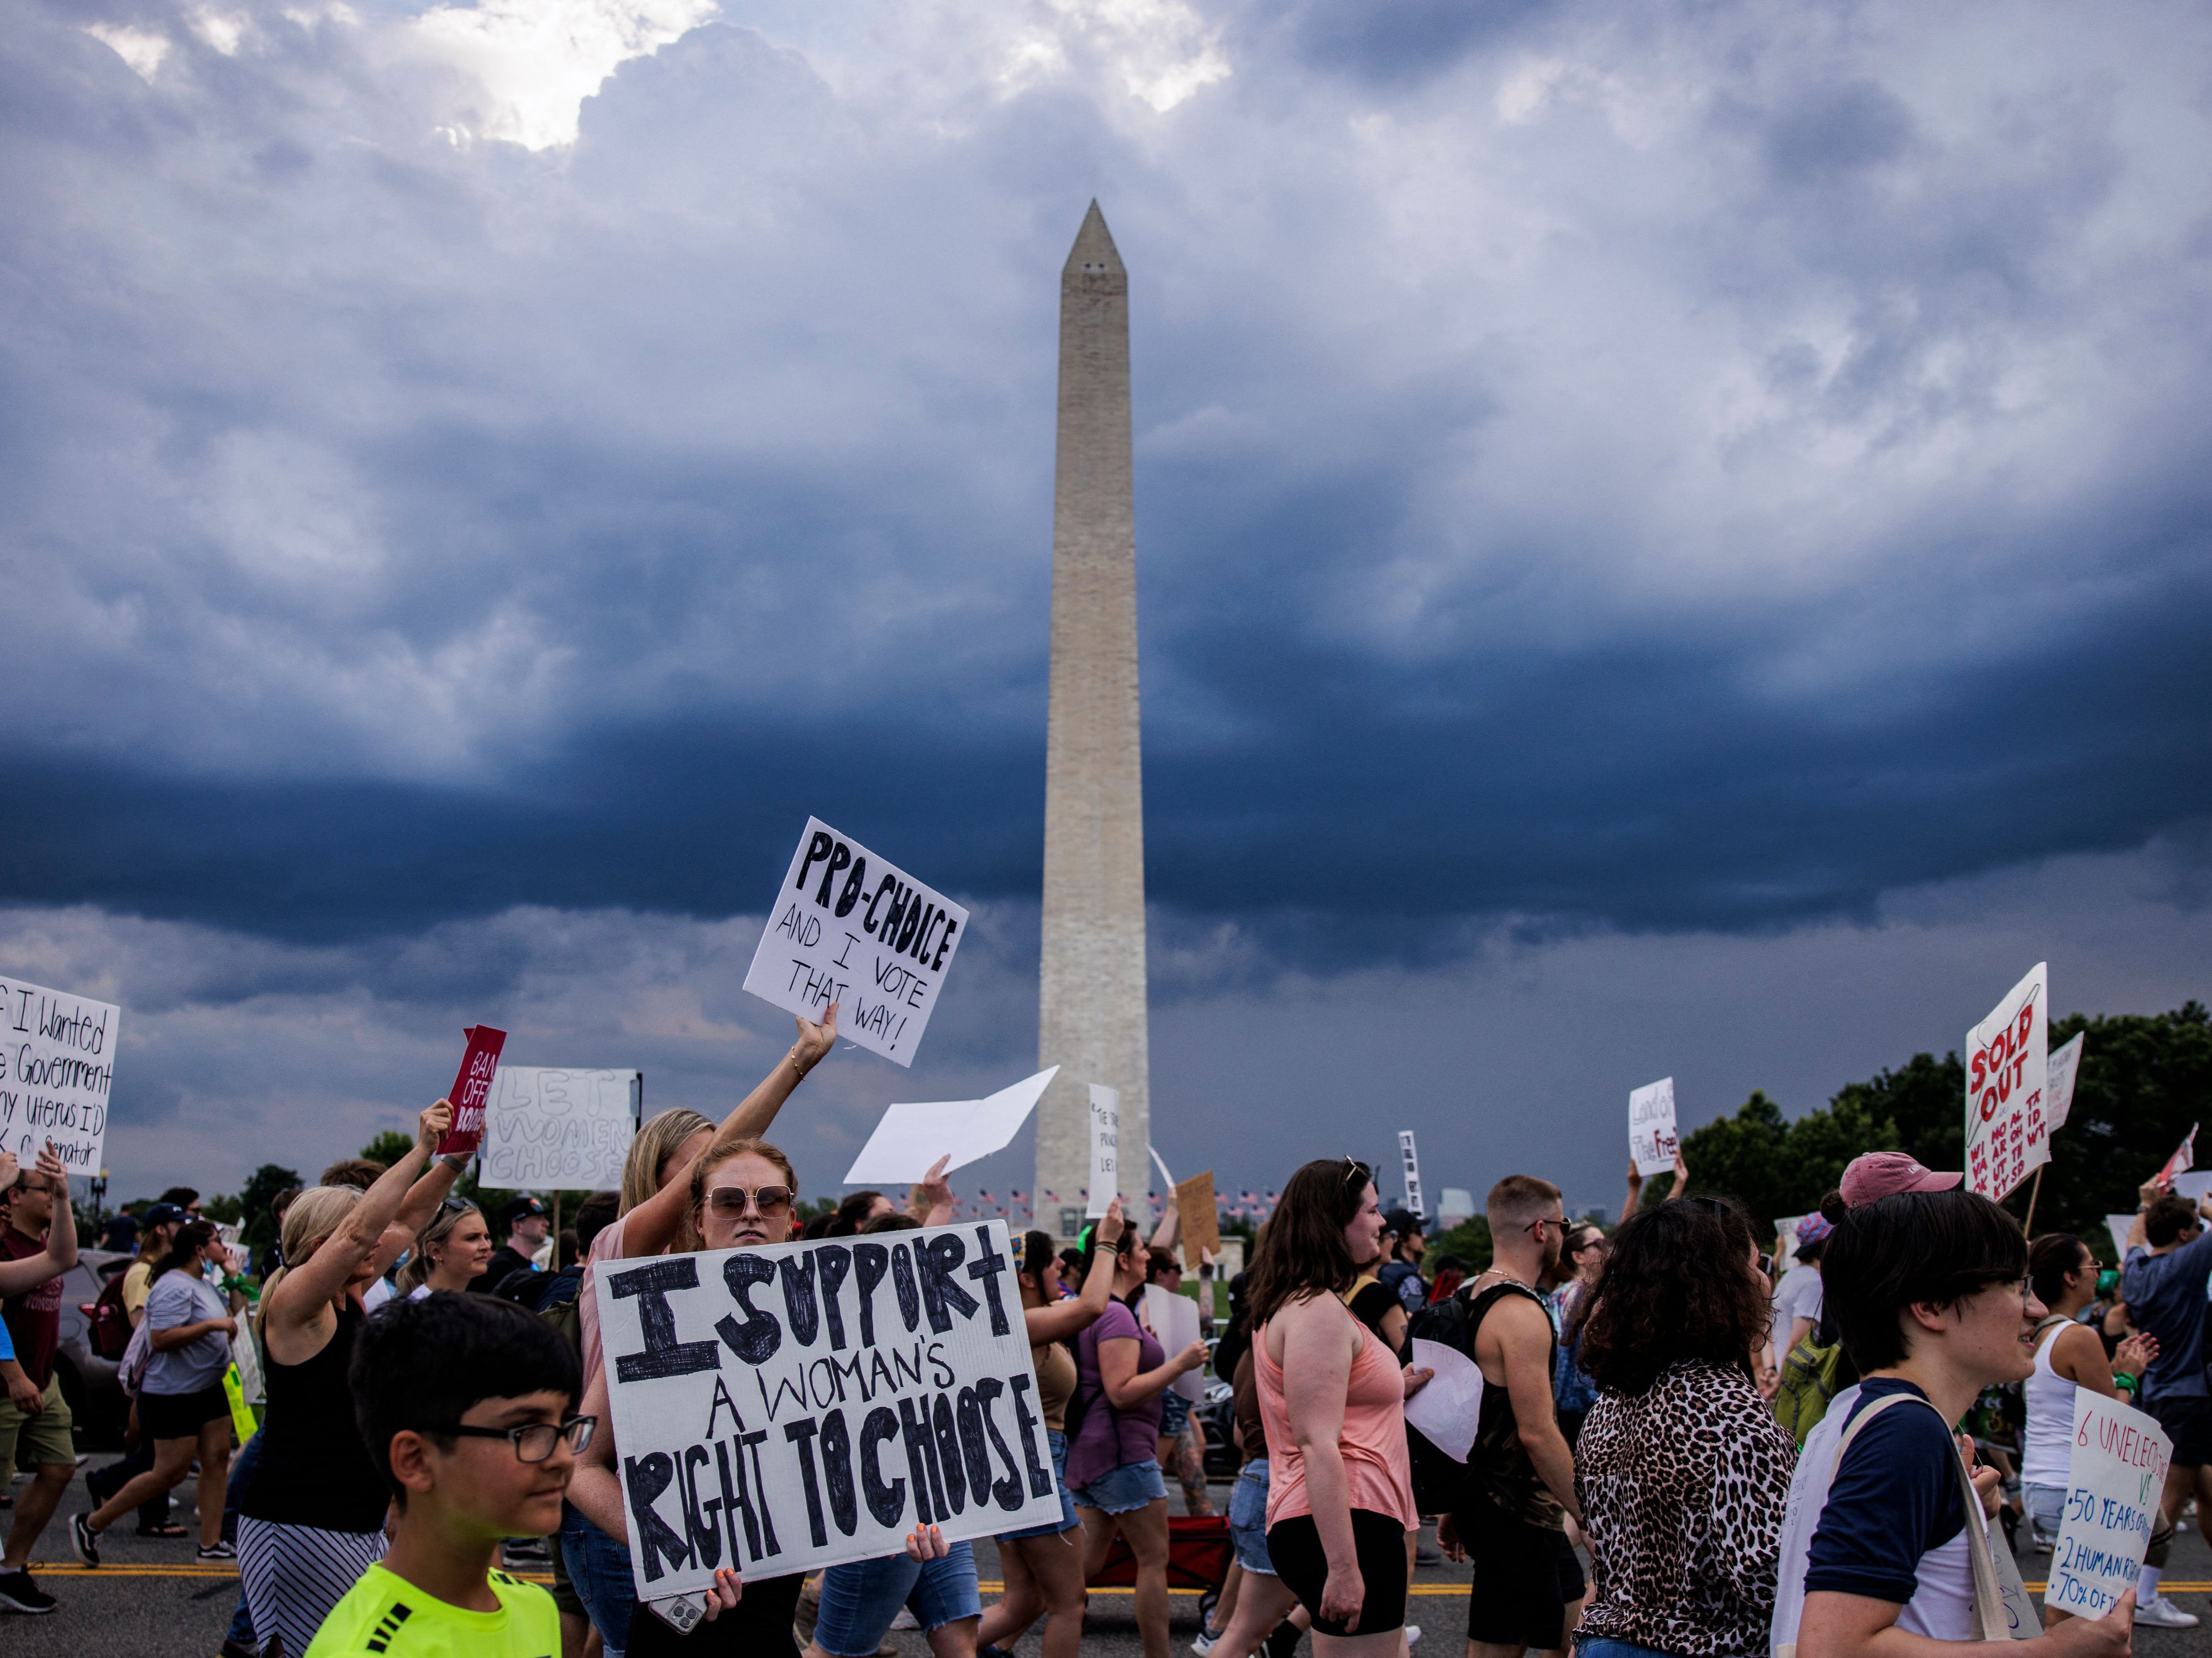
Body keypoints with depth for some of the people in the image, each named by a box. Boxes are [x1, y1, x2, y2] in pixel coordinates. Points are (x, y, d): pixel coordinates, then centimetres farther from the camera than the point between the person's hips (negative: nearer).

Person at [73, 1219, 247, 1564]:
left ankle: (211, 1544, 11)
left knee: (217, 1461, 6)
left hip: (209, 1388, 10)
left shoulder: (204, 1283, 13)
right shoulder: (174, 1287, -19)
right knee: (171, 1472, -3)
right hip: (173, 1395, -10)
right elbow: (160, 1339, -29)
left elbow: (235, 1314, 23)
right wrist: (211, 1325, -27)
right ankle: (92, 1524, 12)